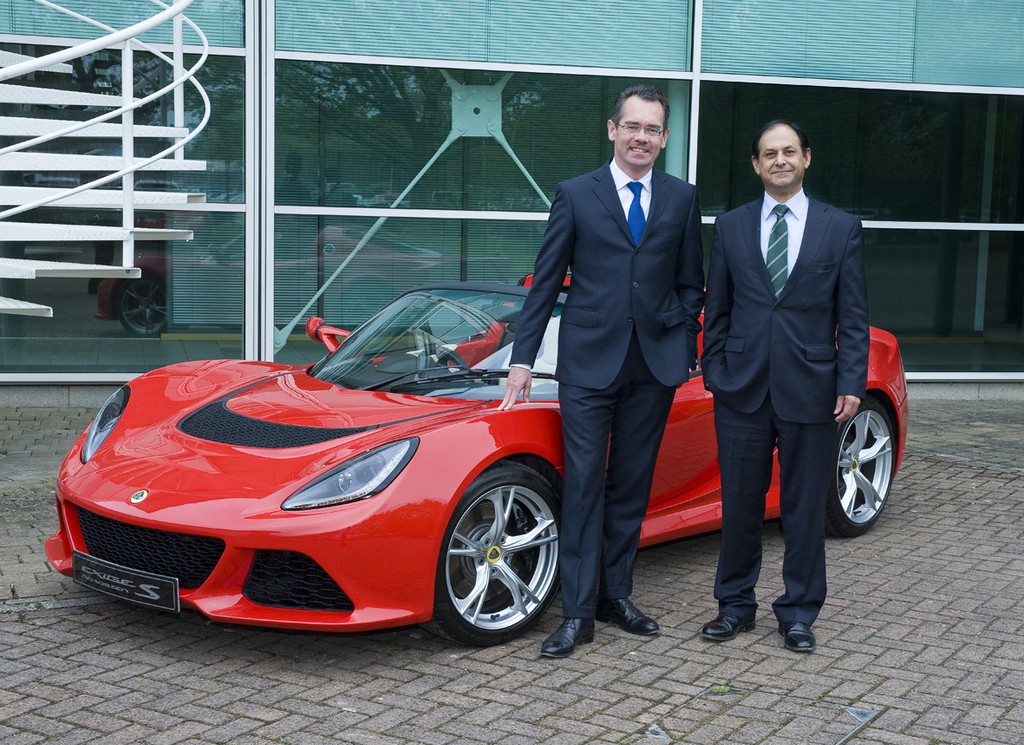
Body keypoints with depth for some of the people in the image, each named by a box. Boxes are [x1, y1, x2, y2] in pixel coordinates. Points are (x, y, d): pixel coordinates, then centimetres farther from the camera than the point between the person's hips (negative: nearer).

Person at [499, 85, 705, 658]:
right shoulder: (576, 195, 2)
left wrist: (685, 345, 0)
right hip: (589, 360, -2)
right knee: (584, 485, -3)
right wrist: (523, 358, -1)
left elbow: (691, 282, 12)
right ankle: (578, 612, 2)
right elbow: (546, 283, 2)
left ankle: (616, 594, 22)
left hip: (655, 363, 3)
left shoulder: (682, 198, 8)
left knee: (632, 485, 10)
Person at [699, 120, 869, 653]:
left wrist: (851, 383, -6)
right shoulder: (730, 227, 8)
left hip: (810, 389, -1)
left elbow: (853, 317, 1)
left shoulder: (841, 228, 4)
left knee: (805, 507, 7)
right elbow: (716, 309, 10)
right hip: (743, 388, 1)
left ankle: (798, 613, 20)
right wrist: (713, 372, 3)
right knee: (739, 504, 8)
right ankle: (736, 604, 23)